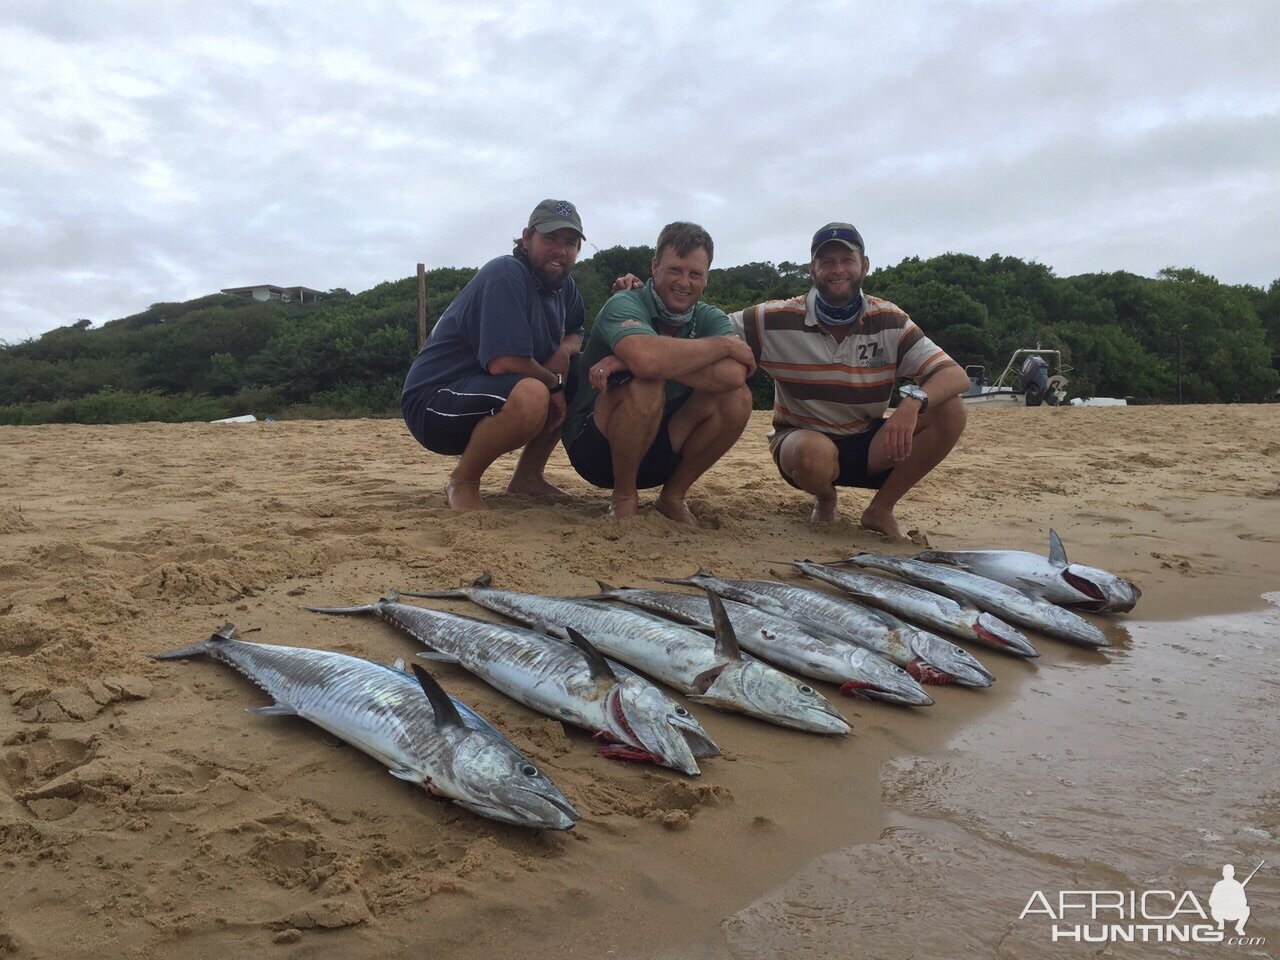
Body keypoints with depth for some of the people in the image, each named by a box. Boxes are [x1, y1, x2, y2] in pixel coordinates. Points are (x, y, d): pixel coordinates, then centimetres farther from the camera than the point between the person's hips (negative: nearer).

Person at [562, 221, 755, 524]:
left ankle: (673, 496, 0)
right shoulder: (624, 305, -15)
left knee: (736, 398, -16)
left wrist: (628, 362, -30)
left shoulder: (711, 319, -1)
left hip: (658, 453, 5)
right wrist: (724, 345, -25)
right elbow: (647, 358, -40)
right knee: (647, 385, -33)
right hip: (595, 448, -5)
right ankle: (623, 497, -11)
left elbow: (735, 375, -24)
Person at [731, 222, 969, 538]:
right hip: (802, 440, -3)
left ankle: (881, 509, -4)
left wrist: (914, 401, -35)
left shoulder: (889, 321, -8)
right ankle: (825, 499, 0)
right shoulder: (778, 319, -13)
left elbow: (956, 376, -14)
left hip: (867, 446, 3)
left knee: (950, 410, -20)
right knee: (814, 453, -41)